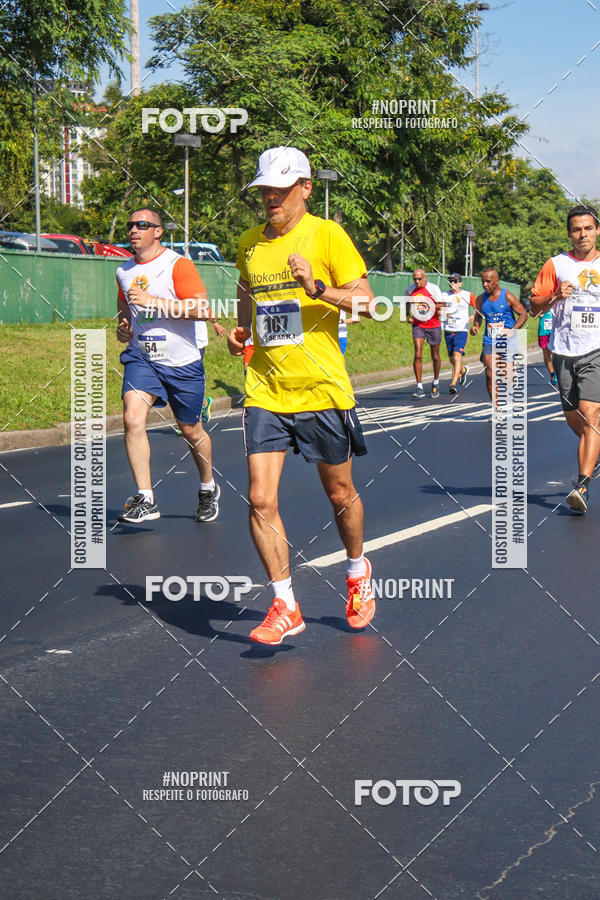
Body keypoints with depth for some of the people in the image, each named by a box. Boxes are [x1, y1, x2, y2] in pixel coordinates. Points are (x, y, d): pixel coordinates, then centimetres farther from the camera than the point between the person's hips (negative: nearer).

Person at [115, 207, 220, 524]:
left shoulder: (178, 265, -11)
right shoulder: (124, 272, 8)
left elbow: (202, 309, -22)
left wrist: (154, 301, -26)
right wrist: (123, 325, 6)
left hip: (183, 361, -4)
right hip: (140, 357, 4)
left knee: (191, 430, 10)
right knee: (132, 418, -20)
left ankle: (208, 488, 37)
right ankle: (145, 499, -17)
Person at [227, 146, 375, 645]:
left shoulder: (327, 234, -5)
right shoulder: (250, 243, 10)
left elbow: (366, 301, -10)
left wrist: (317, 289, -25)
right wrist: (241, 332, 10)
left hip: (323, 390, -3)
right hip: (265, 392, 4)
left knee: (340, 493, 11)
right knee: (260, 500, -8)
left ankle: (358, 571, 39)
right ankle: (285, 607, 2)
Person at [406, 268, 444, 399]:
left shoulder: (434, 289, -6)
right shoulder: (410, 290, 3)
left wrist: (432, 306, -22)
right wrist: (408, 316, 3)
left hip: (433, 325, -1)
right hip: (417, 325, 1)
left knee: (435, 357, 9)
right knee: (418, 355, -14)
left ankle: (436, 382, 33)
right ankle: (419, 388, -13)